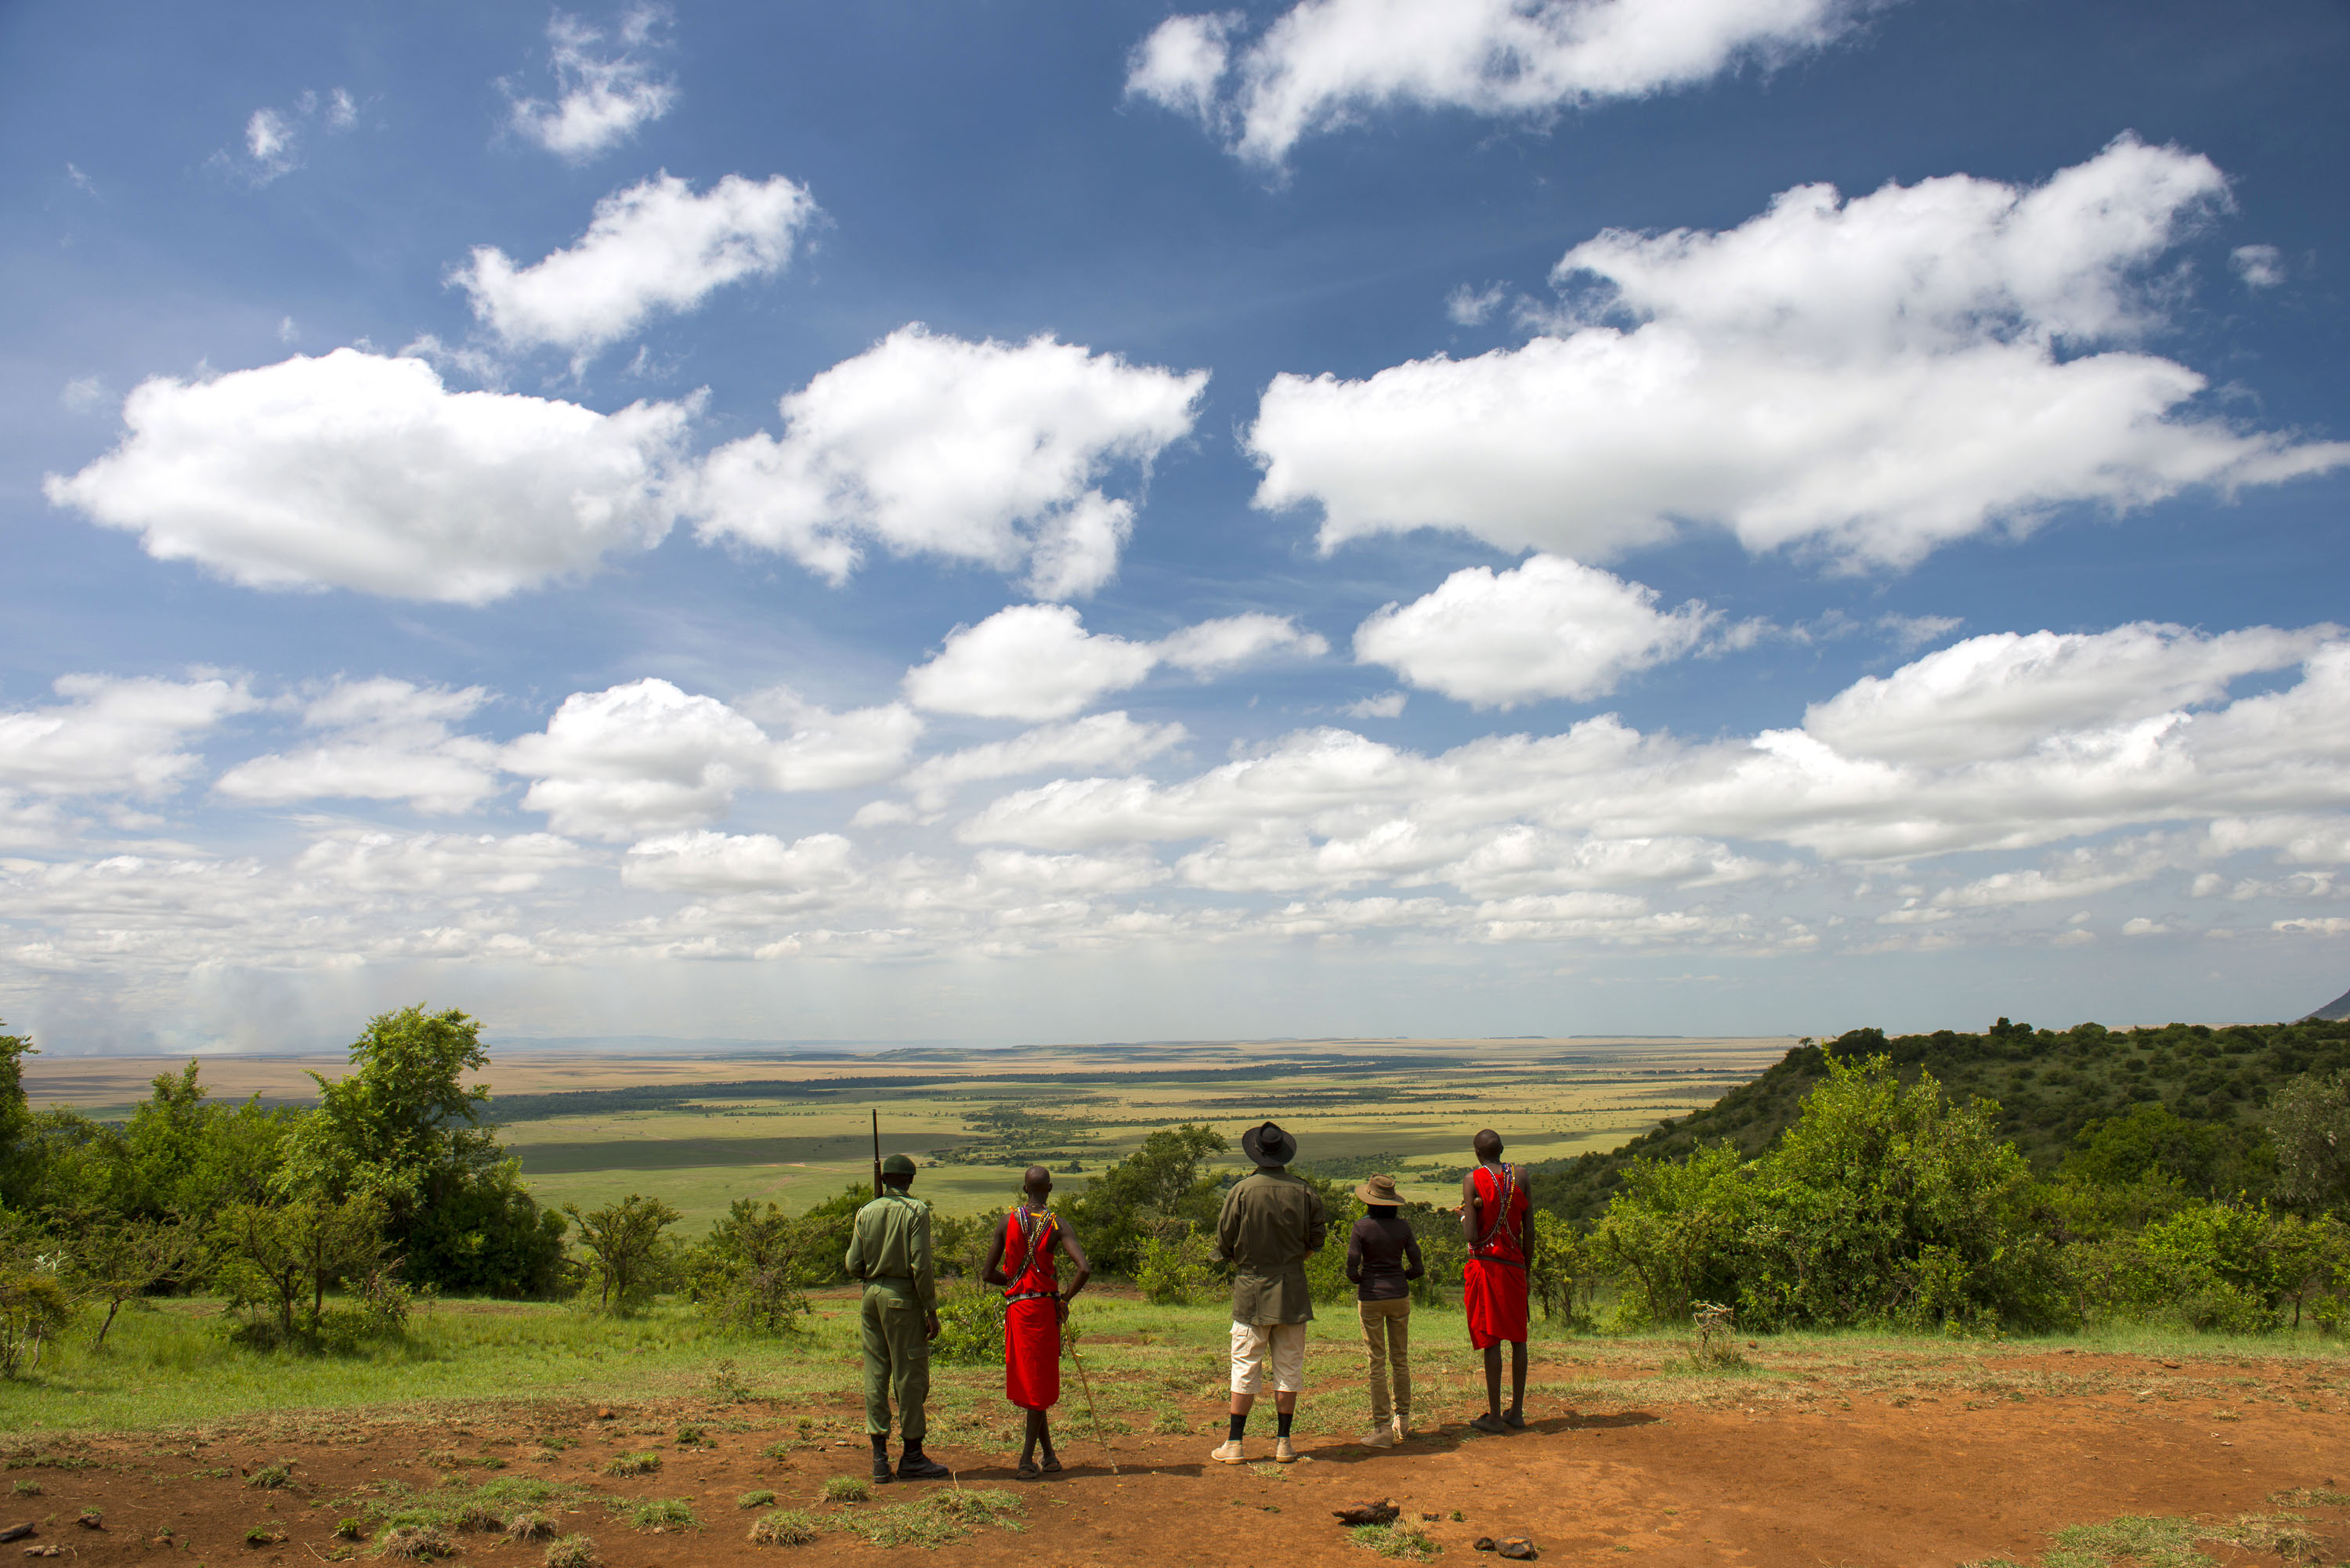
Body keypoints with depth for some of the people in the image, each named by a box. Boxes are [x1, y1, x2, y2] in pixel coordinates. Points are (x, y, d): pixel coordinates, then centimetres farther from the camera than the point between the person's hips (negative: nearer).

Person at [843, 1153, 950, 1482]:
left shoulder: (866, 1212, 6)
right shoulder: (916, 1211, -7)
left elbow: (853, 1266, 5)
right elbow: (921, 1265, -13)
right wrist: (932, 1310, -8)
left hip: (872, 1294, 5)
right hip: (903, 1297, -5)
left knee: (876, 1374, 9)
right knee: (911, 1375, 2)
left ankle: (880, 1456, 12)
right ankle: (912, 1458, 7)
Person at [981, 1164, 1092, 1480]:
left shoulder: (1008, 1222, 0)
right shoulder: (1057, 1226, -6)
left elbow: (989, 1274, 1)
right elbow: (1085, 1269, -19)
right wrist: (1065, 1298, -4)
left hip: (1015, 1306, 2)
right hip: (1044, 1305, -2)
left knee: (1027, 1381, 14)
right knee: (1039, 1382, 5)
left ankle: (1049, 1454, 21)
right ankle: (1027, 1458, 1)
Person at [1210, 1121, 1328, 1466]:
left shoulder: (1241, 1190, -10)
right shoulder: (1304, 1190, -3)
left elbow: (1224, 1244, -5)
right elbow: (1316, 1240, 5)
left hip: (1251, 1291, -2)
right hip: (1293, 1292, 2)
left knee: (1246, 1368, 4)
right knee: (1289, 1369, 10)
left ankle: (1234, 1443, 7)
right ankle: (1284, 1442, 13)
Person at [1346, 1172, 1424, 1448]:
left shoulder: (1362, 1227, -12)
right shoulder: (1403, 1226, -3)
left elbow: (1351, 1268, -13)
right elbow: (1417, 1268, -2)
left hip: (1371, 1299, -3)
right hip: (1399, 1296, 3)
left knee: (1377, 1363, 2)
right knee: (1401, 1359, 16)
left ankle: (1383, 1429, 3)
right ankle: (1403, 1419, 24)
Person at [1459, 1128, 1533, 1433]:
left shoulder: (1472, 1180, -7)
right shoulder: (1520, 1177, 4)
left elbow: (1470, 1236, -13)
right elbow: (1529, 1231, 3)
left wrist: (1464, 1215, 7)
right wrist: (1526, 1267, 13)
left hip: (1485, 1263, -4)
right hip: (1514, 1263, 4)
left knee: (1491, 1339, -1)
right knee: (1518, 1337, 12)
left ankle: (1495, 1415, 2)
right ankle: (1517, 1411, 18)